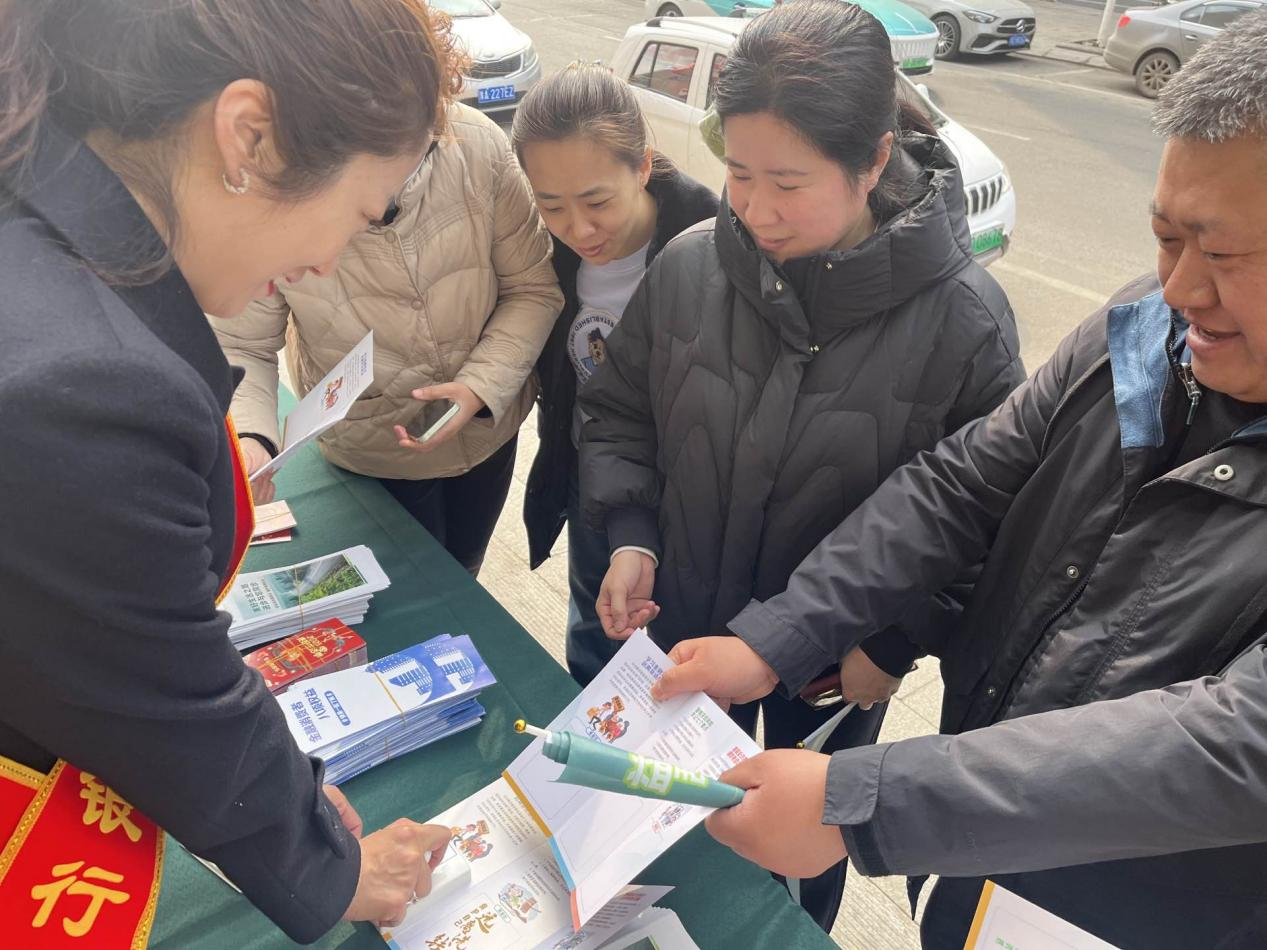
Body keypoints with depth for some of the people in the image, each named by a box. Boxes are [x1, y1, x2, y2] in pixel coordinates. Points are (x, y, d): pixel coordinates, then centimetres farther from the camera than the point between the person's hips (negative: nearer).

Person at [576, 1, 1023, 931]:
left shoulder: (962, 316, -22)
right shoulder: (690, 264, -14)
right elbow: (619, 413, 0)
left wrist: (898, 643, -14)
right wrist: (631, 534, -13)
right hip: (684, 629, 3)